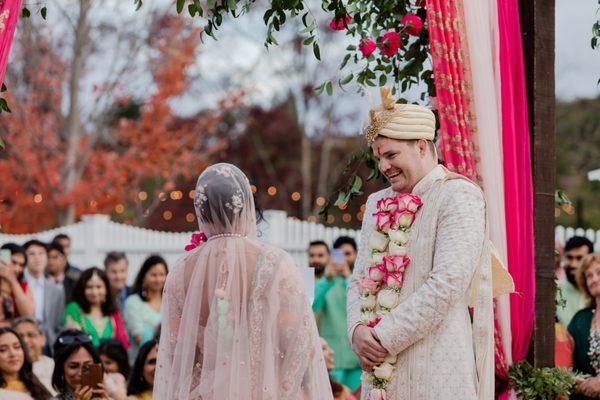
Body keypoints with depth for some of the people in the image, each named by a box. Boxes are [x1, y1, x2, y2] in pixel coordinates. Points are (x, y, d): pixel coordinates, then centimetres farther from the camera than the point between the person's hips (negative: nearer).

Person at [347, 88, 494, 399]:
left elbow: (447, 284, -16)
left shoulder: (459, 196, -7)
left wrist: (385, 337, -15)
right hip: (379, 366, 6)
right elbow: (359, 279, 14)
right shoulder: (377, 203, 15)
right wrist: (357, 329, -6)